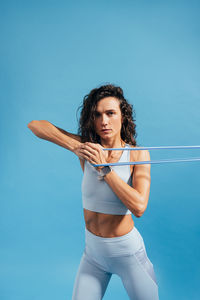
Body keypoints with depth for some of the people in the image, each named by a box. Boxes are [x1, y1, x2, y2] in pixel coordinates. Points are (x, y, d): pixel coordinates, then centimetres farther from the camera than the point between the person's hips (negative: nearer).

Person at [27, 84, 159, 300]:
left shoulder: (138, 154, -13)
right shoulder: (87, 148, -7)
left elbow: (139, 207, -25)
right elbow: (35, 125, -10)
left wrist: (104, 168, -26)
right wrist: (75, 147, -22)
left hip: (127, 252, -2)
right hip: (93, 250, 2)